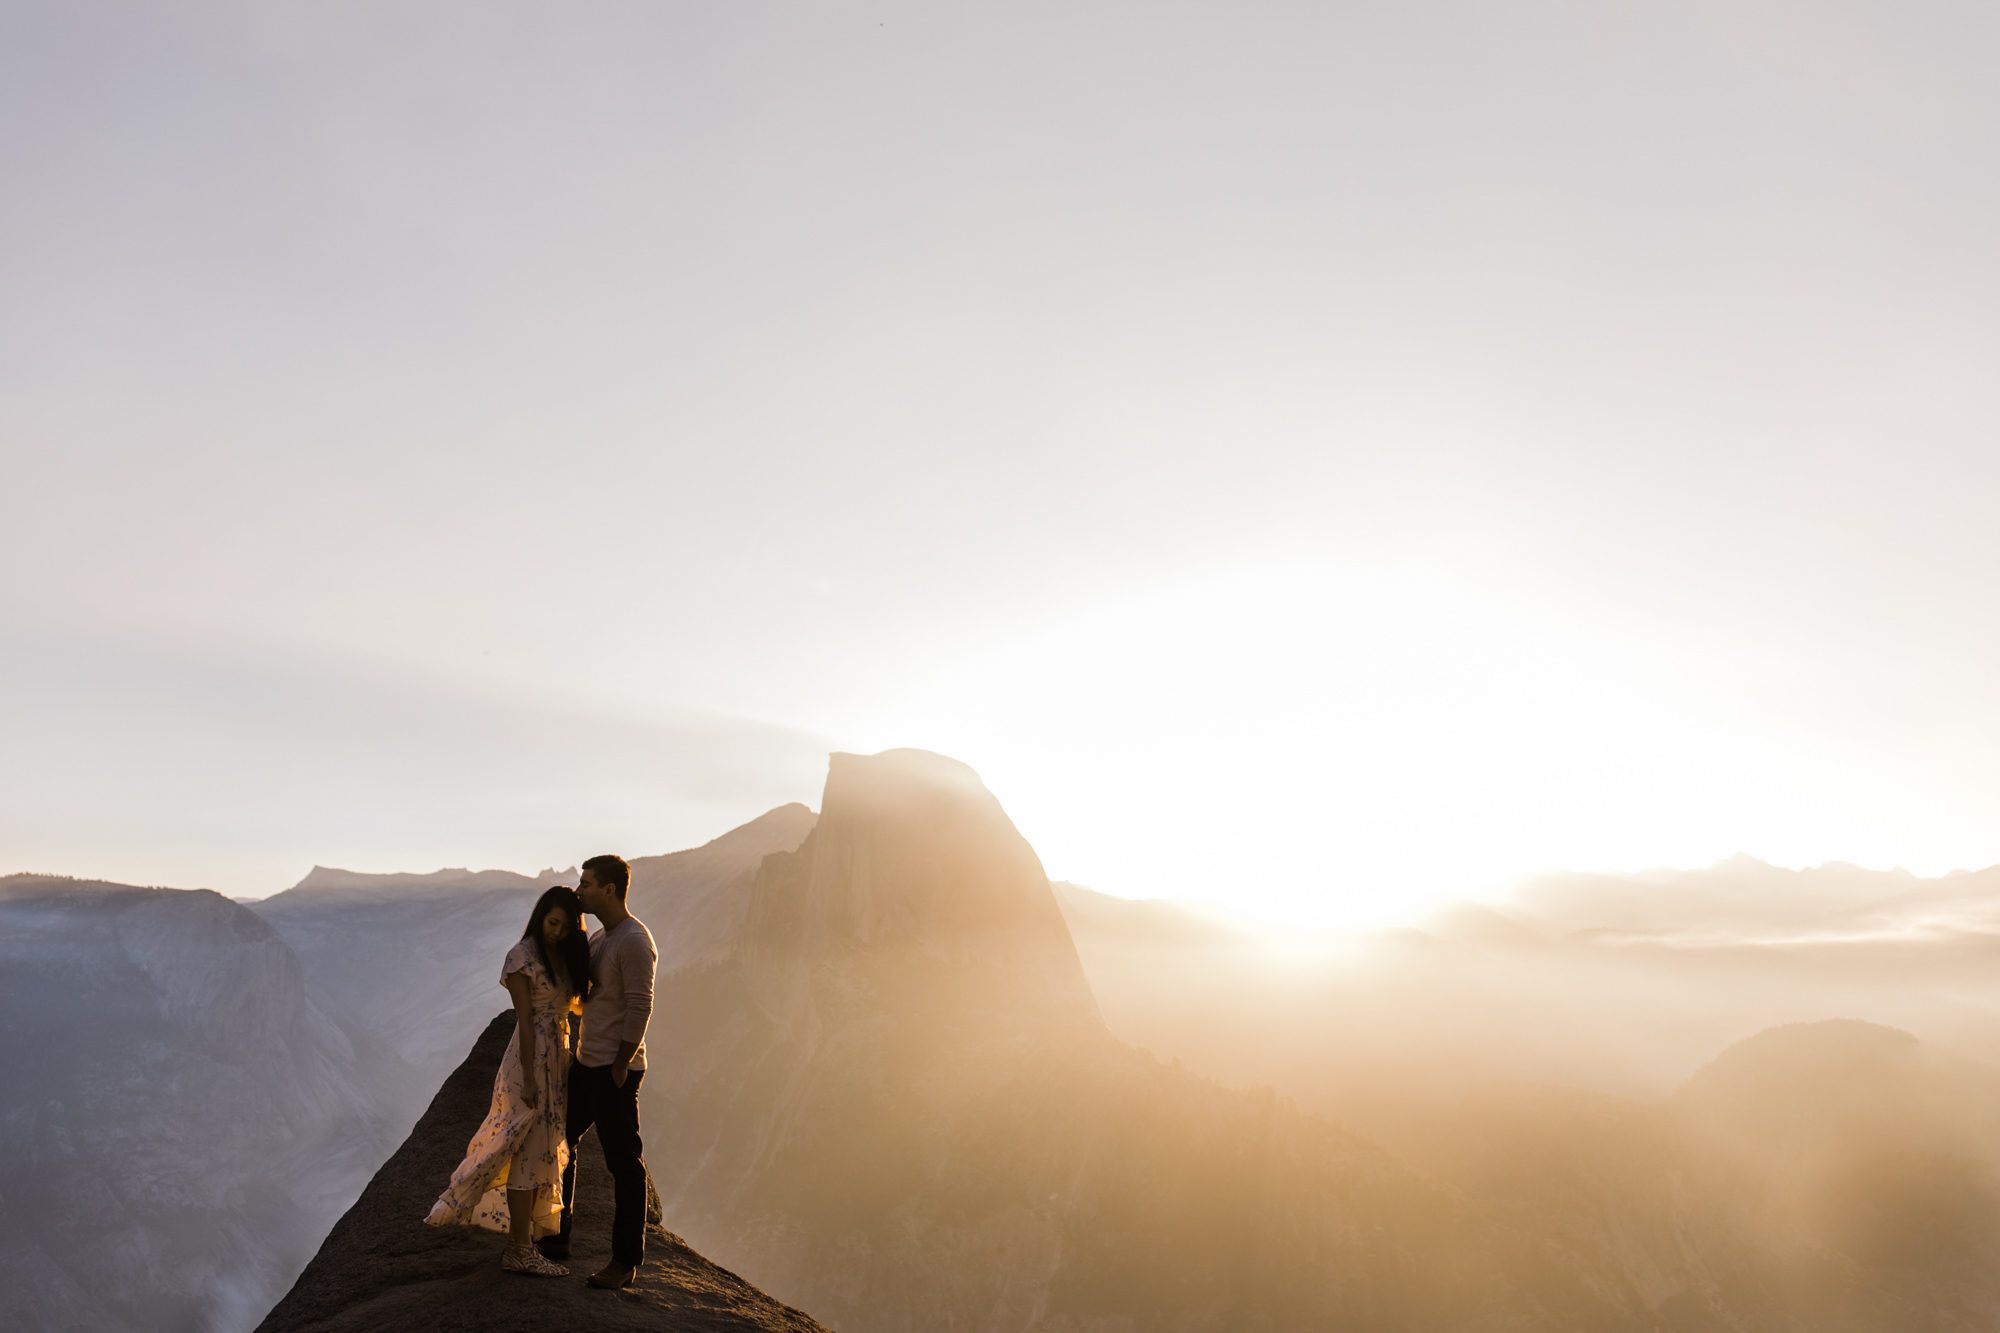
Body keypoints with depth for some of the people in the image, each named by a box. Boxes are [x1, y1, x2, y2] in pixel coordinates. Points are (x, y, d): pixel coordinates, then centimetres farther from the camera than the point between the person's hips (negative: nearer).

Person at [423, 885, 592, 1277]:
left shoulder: (565, 955, 10)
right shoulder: (521, 957, -11)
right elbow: (524, 1020, -15)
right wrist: (530, 1077, -16)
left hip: (559, 1054, 7)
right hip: (532, 1056, -7)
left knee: (543, 1148, 11)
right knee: (528, 1149, -4)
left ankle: (523, 1239, 21)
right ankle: (519, 1250, 3)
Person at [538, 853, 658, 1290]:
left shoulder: (634, 941, -17)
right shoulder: (598, 938, 13)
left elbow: (639, 1007, -20)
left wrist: (619, 1067, -19)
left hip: (615, 1070, -10)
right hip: (585, 1062, 10)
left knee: (624, 1163, 1)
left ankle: (625, 1261, 12)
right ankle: (555, 1239, 33)